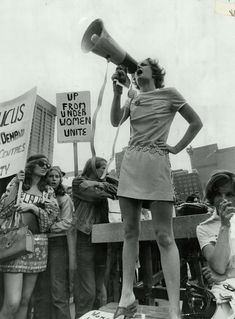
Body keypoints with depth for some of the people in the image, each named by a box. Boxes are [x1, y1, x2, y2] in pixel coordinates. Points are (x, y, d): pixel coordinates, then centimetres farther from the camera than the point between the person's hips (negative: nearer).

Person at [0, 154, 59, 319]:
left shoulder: (48, 191, 12)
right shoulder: (16, 182, 5)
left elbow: (52, 216, 3)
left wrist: (32, 207, -10)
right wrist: (16, 185, -10)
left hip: (38, 244, 4)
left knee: (25, 300, 8)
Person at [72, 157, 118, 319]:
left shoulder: (102, 183, 23)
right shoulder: (79, 182, 5)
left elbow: (116, 188, 8)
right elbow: (96, 195, -9)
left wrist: (101, 185, -6)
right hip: (86, 237, -6)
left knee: (100, 289, 7)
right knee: (87, 290, -6)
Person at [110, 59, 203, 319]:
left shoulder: (169, 93, 5)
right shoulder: (133, 98, 17)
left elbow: (196, 123, 7)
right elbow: (115, 121, 1)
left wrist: (177, 148, 1)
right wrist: (117, 92, -10)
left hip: (156, 165, -5)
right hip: (129, 165, 6)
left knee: (164, 236, -10)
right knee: (130, 232, 5)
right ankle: (127, 297, 11)